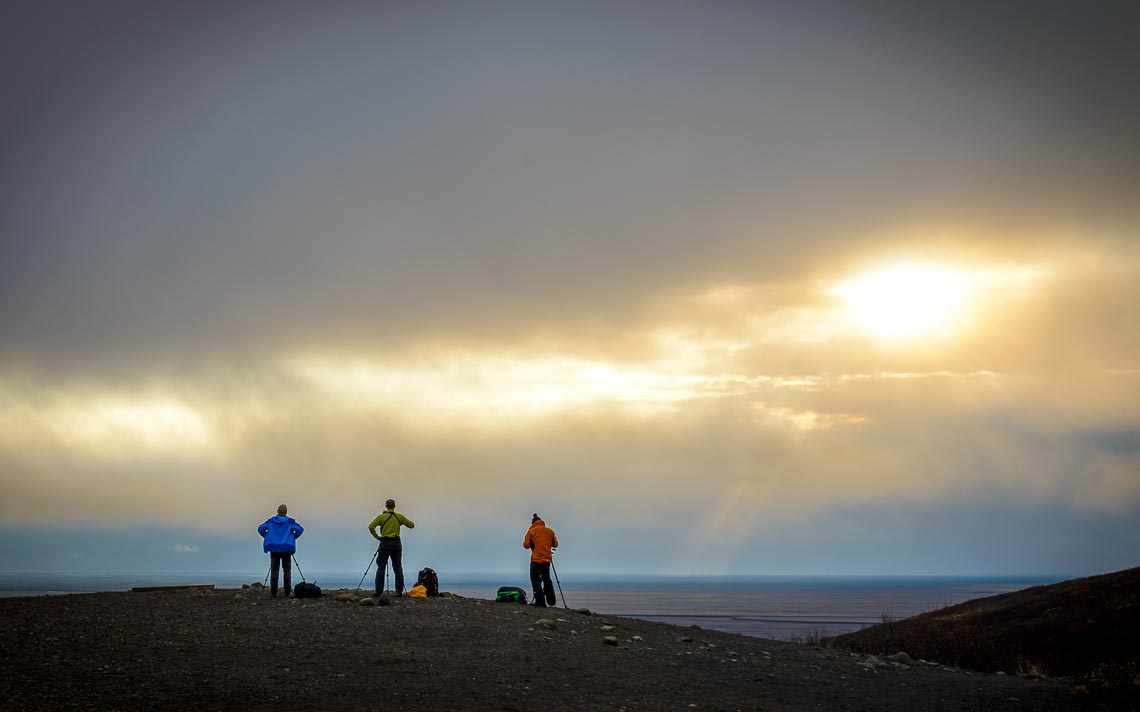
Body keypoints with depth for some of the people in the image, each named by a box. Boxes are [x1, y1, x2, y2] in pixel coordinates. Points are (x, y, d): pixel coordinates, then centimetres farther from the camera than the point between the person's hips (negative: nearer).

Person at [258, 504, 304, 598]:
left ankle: (274, 592, -1)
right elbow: (300, 529, -10)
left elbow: (260, 528, 0)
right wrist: (293, 538, 4)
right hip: (287, 548, -1)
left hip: (274, 547, 1)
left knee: (274, 569, 4)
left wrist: (267, 537, 9)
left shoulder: (271, 521, 6)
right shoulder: (290, 521, 1)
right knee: (287, 570, 4)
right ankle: (288, 592, -2)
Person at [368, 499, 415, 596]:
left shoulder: (381, 517, -1)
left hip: (385, 543, -1)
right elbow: (412, 525, 11)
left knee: (381, 567, 2)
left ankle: (379, 591, -3)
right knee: (398, 568, 5)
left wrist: (376, 536, -1)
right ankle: (399, 591, 1)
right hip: (396, 543, 1)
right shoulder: (399, 517, 4)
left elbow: (371, 526, -12)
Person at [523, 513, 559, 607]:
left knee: (536, 581, -3)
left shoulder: (531, 531, -3)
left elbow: (526, 545, -6)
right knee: (547, 580, 18)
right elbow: (555, 544, 12)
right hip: (547, 560, 5)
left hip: (536, 560, -4)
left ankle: (540, 602, -13)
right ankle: (551, 600, 22)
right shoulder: (550, 531, 8)